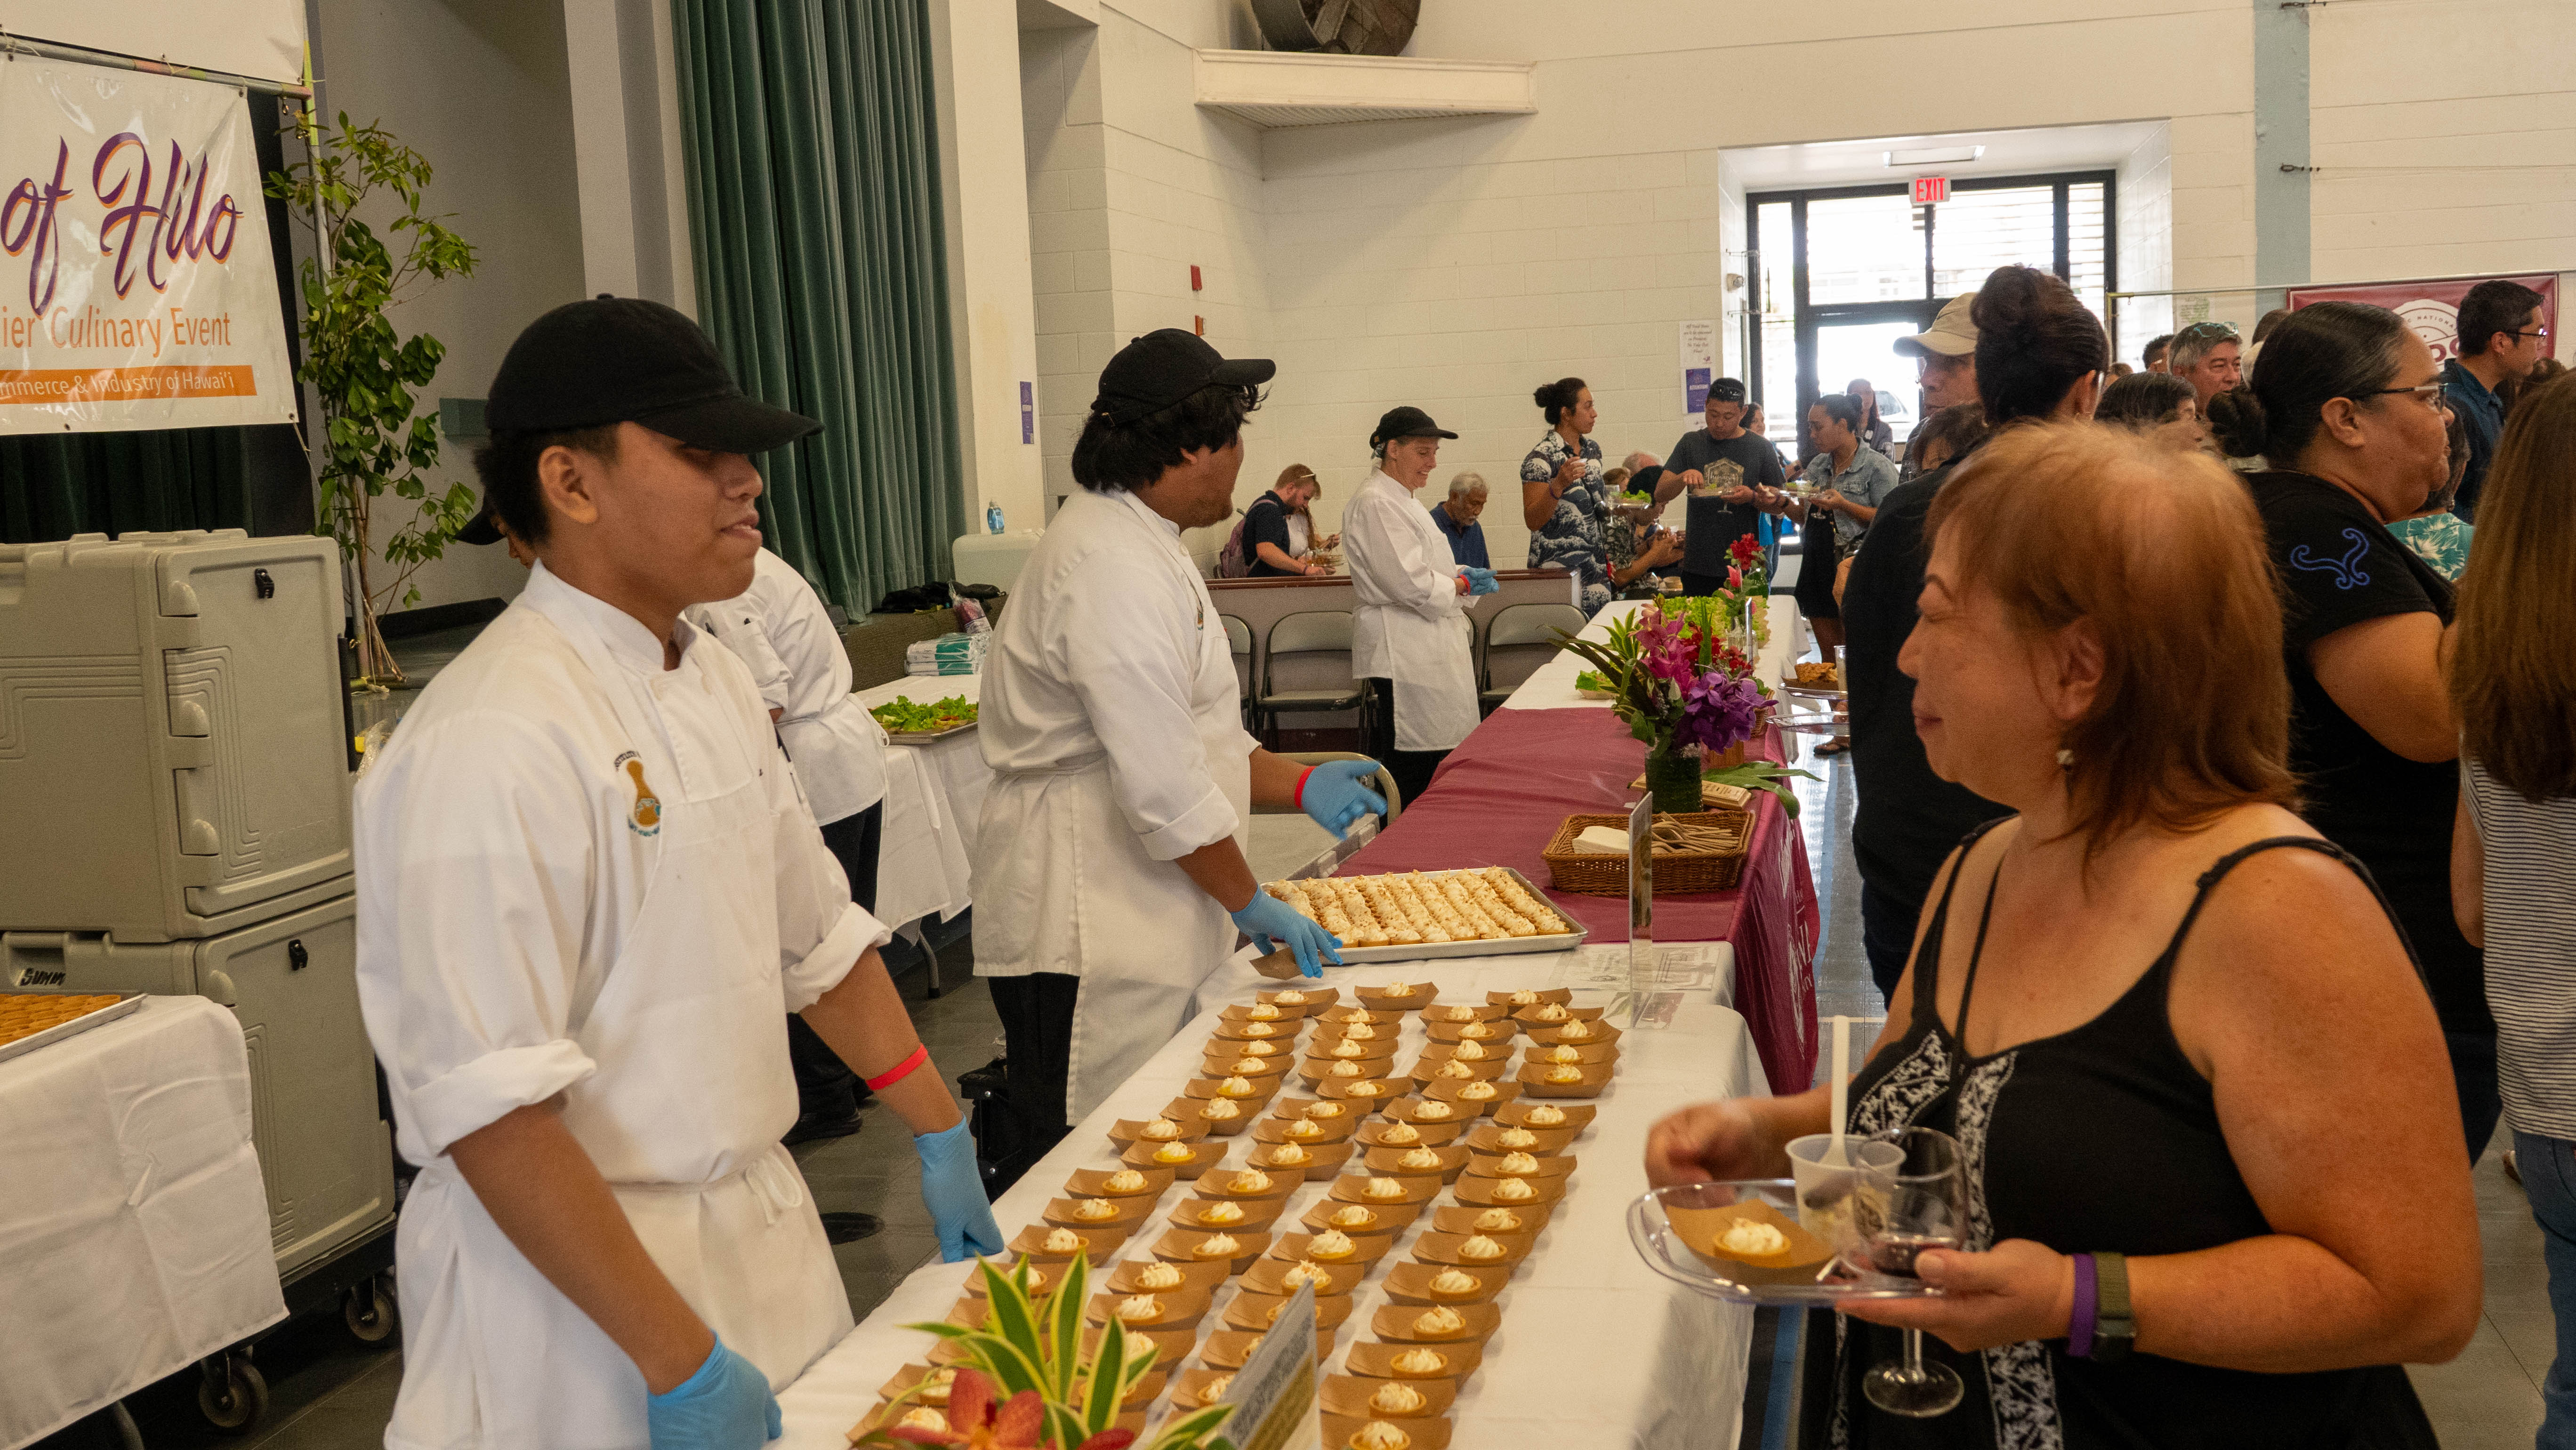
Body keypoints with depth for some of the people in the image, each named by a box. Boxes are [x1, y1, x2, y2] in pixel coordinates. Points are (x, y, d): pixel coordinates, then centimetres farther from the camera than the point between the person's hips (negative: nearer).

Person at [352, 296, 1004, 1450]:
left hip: (759, 1222, 8)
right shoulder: (493, 743, -22)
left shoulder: (714, 681, 5)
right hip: (570, 1270, -8)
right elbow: (489, 1110, -24)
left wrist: (940, 1137, 14)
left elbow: (816, 938, 14)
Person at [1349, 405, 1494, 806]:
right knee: (1409, 776, -7)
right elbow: (1409, 584, -21)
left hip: (1427, 649, 11)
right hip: (1401, 656, -11)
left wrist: (1460, 574, 7)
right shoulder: (1375, 505, -15)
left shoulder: (1402, 499, 18)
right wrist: (1464, 585, -7)